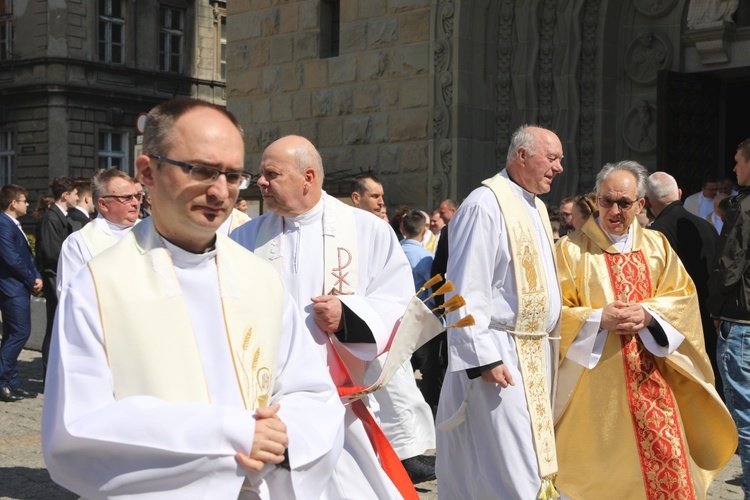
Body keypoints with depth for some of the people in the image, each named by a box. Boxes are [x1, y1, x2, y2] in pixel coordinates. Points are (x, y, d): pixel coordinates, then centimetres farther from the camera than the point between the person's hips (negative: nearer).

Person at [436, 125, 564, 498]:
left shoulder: (536, 207, 15)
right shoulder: (485, 205, -14)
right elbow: (466, 290, -18)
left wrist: (549, 340, 15)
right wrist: (482, 357, -21)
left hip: (537, 354, 9)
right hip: (501, 357, -9)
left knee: (535, 459, 15)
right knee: (509, 468, -7)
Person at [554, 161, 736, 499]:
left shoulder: (656, 245, 10)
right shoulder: (571, 249, -2)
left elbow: (683, 296, 6)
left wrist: (648, 314, -12)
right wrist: (599, 318, -18)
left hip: (650, 378, 3)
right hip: (596, 381, -3)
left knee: (663, 459, 3)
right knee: (601, 465, 2)